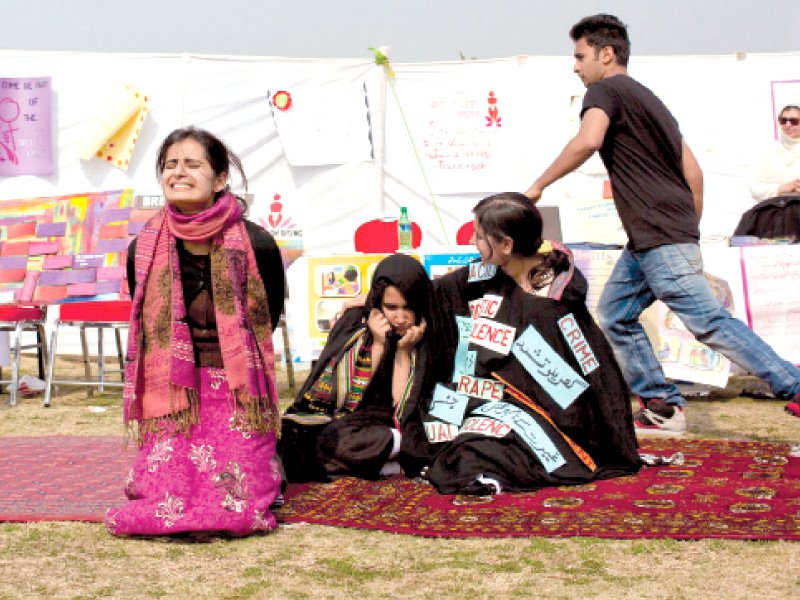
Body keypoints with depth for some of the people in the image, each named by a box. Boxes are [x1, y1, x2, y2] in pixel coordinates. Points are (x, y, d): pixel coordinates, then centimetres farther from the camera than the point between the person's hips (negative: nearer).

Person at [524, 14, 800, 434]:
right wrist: (690, 234, 22)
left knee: (706, 321, -10)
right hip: (646, 242, 10)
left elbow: (588, 140, -28)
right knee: (614, 315, 13)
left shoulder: (606, 90, -5)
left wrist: (538, 186, -17)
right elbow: (693, 172, 20)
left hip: (661, 238, -10)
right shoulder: (646, 98, 23)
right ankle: (662, 407, 12)